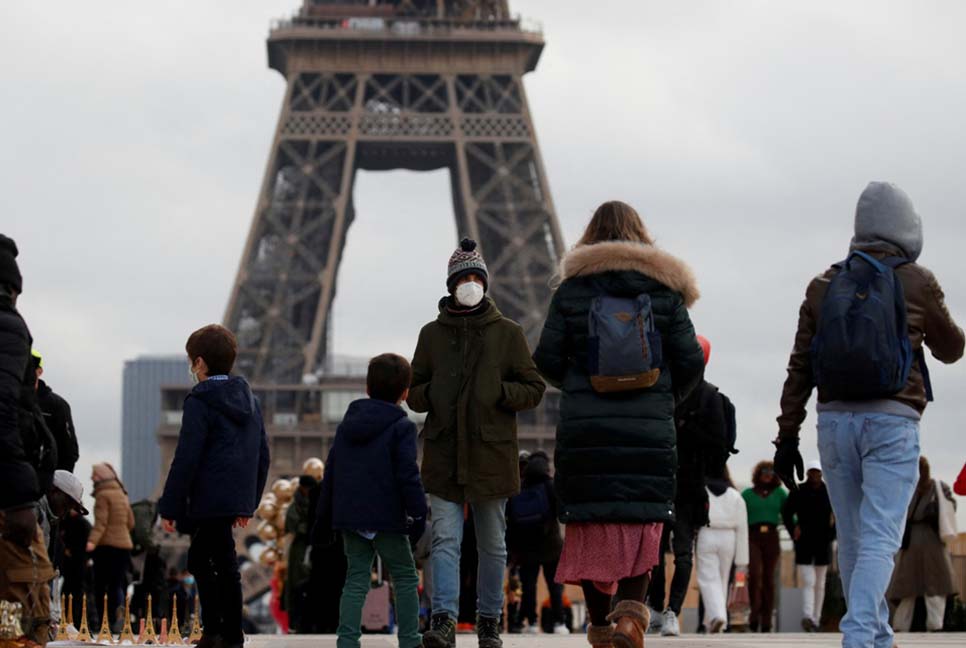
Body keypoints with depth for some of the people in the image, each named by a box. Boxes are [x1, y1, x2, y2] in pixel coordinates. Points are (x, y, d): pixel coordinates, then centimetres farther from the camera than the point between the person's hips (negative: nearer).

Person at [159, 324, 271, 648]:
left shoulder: (200, 402, -10)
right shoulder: (250, 400, 15)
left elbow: (186, 459, -14)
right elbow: (262, 456, 18)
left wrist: (169, 506, -11)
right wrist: (250, 502, 23)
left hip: (210, 500, -8)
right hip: (238, 499, 8)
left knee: (224, 564, -6)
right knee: (200, 558, 17)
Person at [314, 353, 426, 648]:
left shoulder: (347, 424, 12)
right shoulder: (402, 427, -7)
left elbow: (331, 472, 15)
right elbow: (408, 474, -15)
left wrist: (324, 514, 20)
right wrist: (418, 513, -10)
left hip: (349, 514, 5)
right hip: (387, 518, -5)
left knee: (357, 579, 9)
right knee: (405, 577, 8)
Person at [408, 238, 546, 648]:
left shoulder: (507, 333, 4)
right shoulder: (432, 334, 9)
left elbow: (533, 389, 4)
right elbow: (414, 393, 14)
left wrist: (500, 392, -14)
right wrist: (430, 395, -8)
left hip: (491, 453, 0)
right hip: (444, 454, 0)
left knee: (493, 544, 8)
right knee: (445, 539, -10)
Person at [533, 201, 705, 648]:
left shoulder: (571, 289, 4)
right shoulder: (665, 290, 4)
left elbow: (548, 361, 2)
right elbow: (691, 363, 2)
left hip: (584, 428, 1)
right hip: (650, 434, 0)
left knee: (591, 526, 7)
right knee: (642, 524, 3)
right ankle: (631, 610, -17)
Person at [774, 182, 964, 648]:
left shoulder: (824, 286, 9)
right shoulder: (918, 283, 0)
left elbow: (799, 369, 7)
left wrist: (787, 436, 9)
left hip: (834, 421, 4)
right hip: (891, 422, -4)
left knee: (852, 539, 12)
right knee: (880, 539, -9)